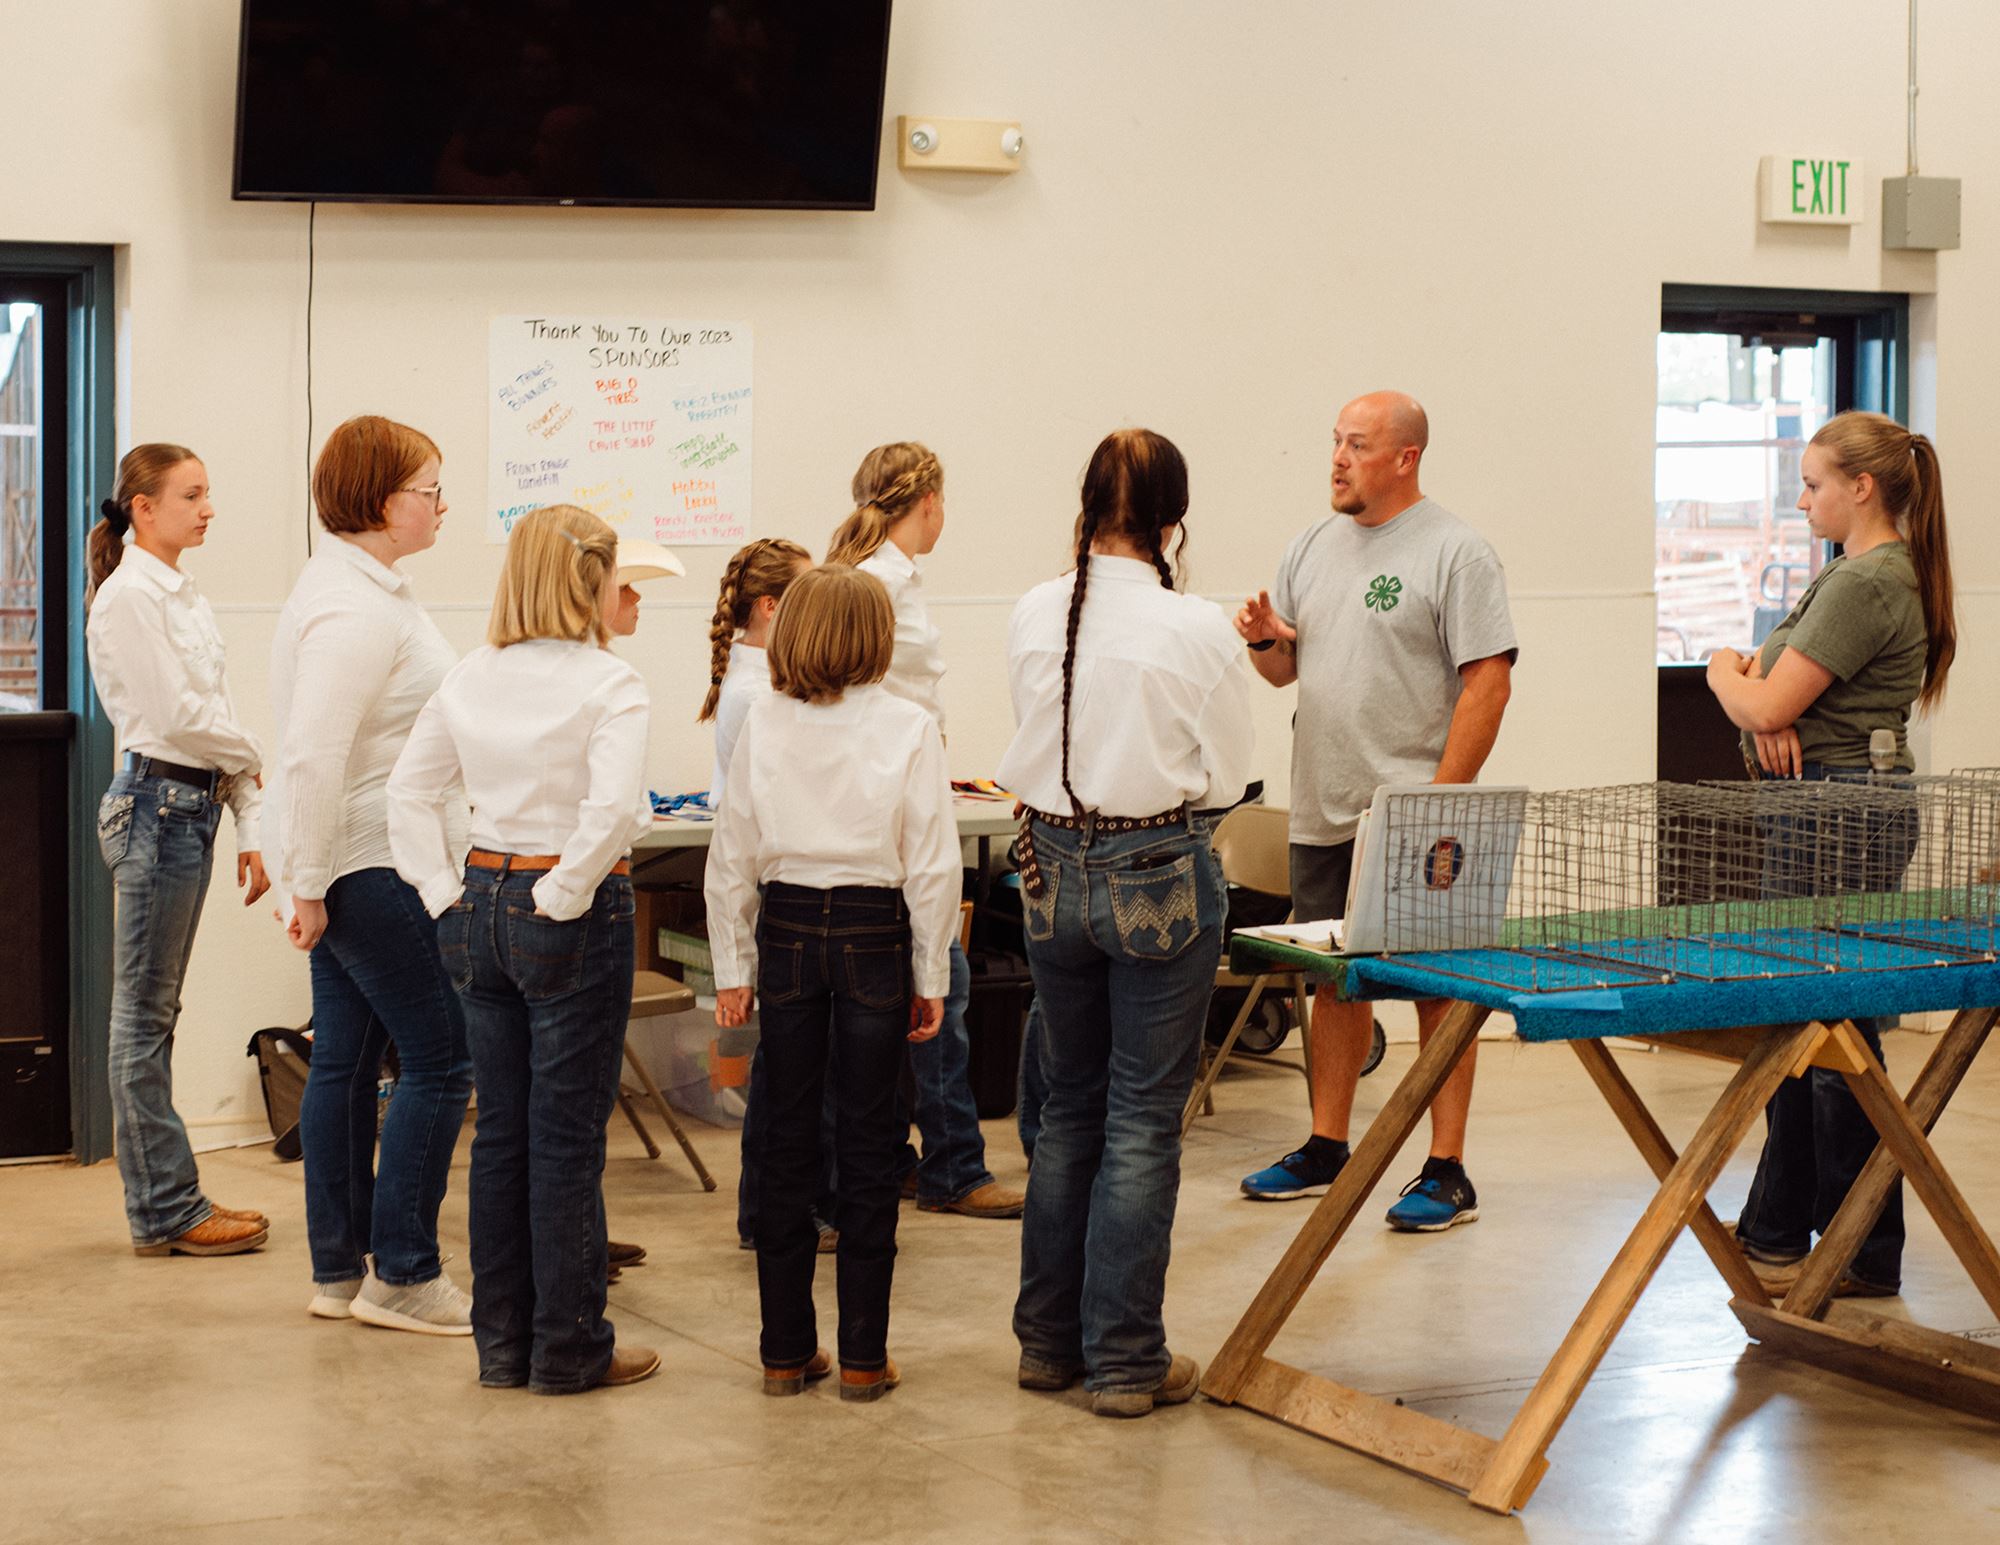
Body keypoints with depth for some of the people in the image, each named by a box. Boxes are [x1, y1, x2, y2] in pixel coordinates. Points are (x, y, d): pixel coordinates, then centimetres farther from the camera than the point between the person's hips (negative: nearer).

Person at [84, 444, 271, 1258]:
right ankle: (166, 1210, 4)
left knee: (153, 1013, 13)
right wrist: (252, 755, 1)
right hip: (157, 801, -9)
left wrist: (249, 827, 12)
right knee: (145, 1014, -1)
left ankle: (165, 1200, 18)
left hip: (194, 804, 9)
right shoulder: (129, 596, -12)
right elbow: (177, 716, -17)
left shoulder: (184, 596, 15)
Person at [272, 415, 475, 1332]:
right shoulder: (354, 611, -19)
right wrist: (309, 885, -21)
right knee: (439, 1059, -5)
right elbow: (312, 756, -24)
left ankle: (340, 1272, 18)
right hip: (374, 872, -10)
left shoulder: (360, 589, 15)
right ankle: (402, 1276, 1)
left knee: (346, 1063, 12)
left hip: (356, 870, 11)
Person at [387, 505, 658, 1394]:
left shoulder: (471, 679, 6)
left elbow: (409, 795, 7)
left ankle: (503, 1343, 21)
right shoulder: (608, 683, -13)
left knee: (501, 1130, 13)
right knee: (568, 1137, 3)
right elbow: (611, 808, -26)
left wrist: (446, 895, 7)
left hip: (481, 908, 6)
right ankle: (570, 1349, 11)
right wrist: (562, 897, -15)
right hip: (573, 918, -6)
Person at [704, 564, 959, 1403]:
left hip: (786, 931, 2)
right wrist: (930, 977, 2)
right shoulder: (907, 728, -6)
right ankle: (862, 1356, 9)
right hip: (873, 933, -2)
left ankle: (786, 1349, 15)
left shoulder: (763, 724, -1)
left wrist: (734, 968, 9)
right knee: (868, 1144, 5)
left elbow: (733, 857, 1)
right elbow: (933, 864, -6)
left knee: (787, 1141, 9)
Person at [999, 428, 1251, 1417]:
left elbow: (1034, 742, 8)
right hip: (1160, 878, -4)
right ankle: (1124, 1360, 9)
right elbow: (1226, 779, -6)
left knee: (1068, 1108, 18)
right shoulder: (1196, 631, -15)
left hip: (1054, 871, 4)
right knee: (1143, 1120, 4)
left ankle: (1048, 1337, 25)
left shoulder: (1033, 619, -3)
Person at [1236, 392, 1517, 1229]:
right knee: (1335, 981, 15)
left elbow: (1489, 682, -13)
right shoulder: (1314, 545, 13)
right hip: (1323, 814, 7)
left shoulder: (1455, 552, -9)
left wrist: (1439, 803, -18)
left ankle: (1446, 1172, 2)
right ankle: (1326, 1149, 25)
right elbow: (1287, 667, 20)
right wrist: (1265, 640, -4)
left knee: (1437, 988, -2)